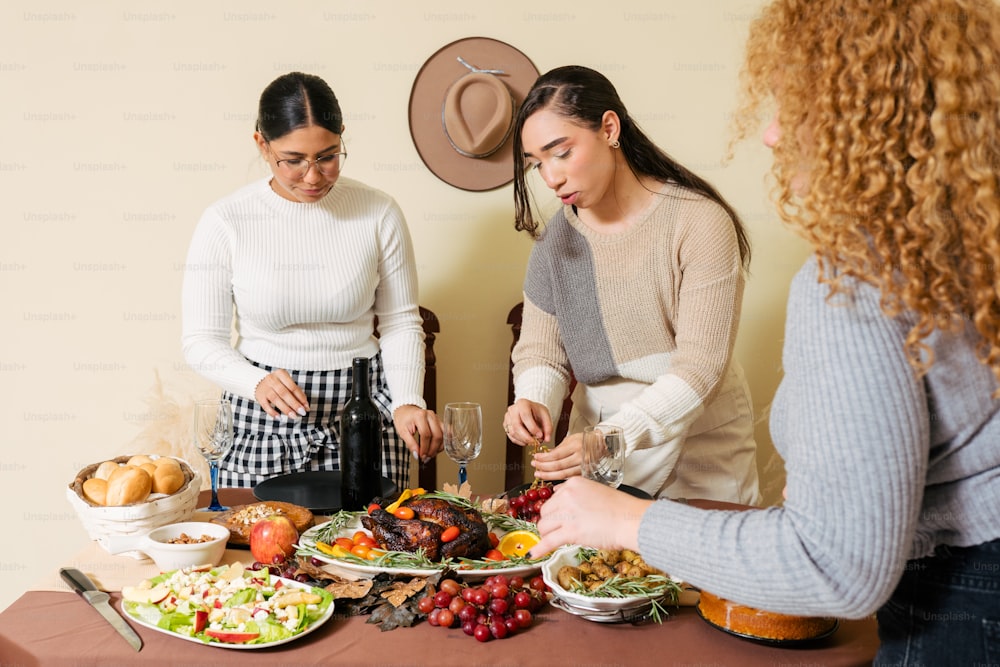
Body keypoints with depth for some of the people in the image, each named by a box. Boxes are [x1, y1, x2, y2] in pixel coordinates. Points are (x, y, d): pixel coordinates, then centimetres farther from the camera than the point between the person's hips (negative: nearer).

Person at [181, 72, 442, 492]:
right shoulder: (224, 223, -7)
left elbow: (401, 322, 3)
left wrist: (408, 403, -12)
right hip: (262, 421, 0)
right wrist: (257, 382, -23)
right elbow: (201, 340, -4)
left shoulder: (378, 213, -3)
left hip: (363, 410, 1)